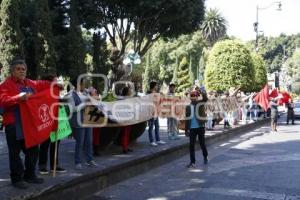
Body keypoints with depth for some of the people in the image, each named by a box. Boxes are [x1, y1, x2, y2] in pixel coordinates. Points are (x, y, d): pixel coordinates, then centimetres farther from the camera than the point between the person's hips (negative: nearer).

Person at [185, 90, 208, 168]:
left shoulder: (200, 103, -1)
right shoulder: (188, 107, 6)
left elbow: (205, 99, -24)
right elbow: (187, 119, 8)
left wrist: (201, 93, -40)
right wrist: (186, 130, 6)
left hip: (200, 127, -2)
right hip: (192, 128, 2)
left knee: (202, 143, 8)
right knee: (191, 145, 0)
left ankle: (205, 157, 33)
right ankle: (192, 162, 6)